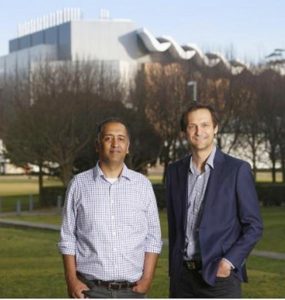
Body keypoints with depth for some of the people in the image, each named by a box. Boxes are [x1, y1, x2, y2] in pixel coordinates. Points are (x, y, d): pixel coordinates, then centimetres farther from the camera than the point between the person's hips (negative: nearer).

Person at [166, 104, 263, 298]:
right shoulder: (175, 171, 10)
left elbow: (254, 226, -3)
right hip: (183, 276, 4)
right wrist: (173, 270, 13)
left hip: (220, 274, -4)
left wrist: (229, 262, -13)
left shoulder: (237, 169, -4)